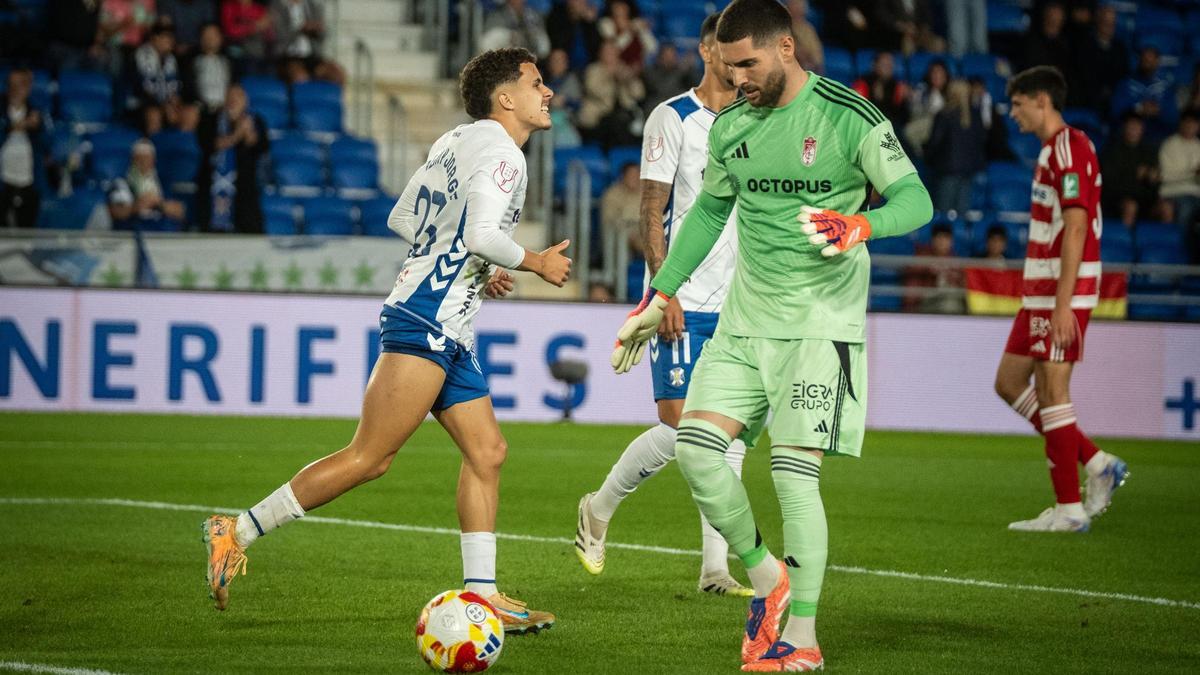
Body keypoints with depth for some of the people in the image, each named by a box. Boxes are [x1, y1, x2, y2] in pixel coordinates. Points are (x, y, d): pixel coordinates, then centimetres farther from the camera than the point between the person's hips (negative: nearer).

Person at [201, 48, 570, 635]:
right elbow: (483, 235, -24)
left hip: (448, 334, 11)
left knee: (487, 452, 7)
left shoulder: (456, 141, 17)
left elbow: (401, 219, 21)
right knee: (368, 458, -13)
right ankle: (237, 532, -11)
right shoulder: (501, 153, -10)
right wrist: (535, 263, -7)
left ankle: (481, 593, 7)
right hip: (426, 322, -11)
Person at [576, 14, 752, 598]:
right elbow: (652, 213, -8)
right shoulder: (673, 118, -5)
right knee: (680, 427, -11)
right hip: (684, 303, -6)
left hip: (735, 305, 6)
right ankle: (598, 511, 13)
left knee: (731, 429, 1)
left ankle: (715, 567, 4)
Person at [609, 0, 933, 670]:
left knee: (795, 472, -12)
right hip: (745, 317, 6)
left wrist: (859, 226, -29)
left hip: (821, 322, -6)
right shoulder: (731, 126, 8)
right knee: (694, 446, -7)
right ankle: (765, 576, 13)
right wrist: (656, 300, 20)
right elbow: (708, 213, 21)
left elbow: (916, 200, -9)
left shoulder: (850, 117, -10)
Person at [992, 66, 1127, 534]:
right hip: (1041, 291, 10)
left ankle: (1069, 510, -3)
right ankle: (1097, 464, 13)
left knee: (1050, 391, -7)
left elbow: (1075, 228, -20)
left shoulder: (1070, 148, -14)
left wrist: (1063, 303, -24)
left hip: (1062, 291, -10)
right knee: (1009, 382, 11)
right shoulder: (1052, 151, 18)